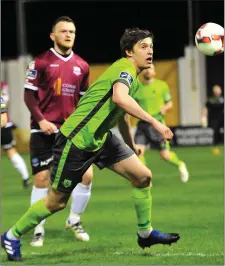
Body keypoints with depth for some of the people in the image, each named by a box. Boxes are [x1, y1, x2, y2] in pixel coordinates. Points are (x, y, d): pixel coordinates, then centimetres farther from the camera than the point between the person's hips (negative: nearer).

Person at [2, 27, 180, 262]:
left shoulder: (131, 75, 13)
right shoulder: (125, 68, -18)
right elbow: (119, 98, -41)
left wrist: (132, 146, 36)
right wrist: (154, 122, -41)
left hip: (100, 138, 9)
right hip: (76, 139, -9)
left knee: (142, 176, -1)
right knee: (56, 201, 0)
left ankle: (145, 233, 14)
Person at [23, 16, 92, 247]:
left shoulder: (81, 66, 8)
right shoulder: (41, 62, -5)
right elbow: (29, 95, -5)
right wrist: (41, 120, -17)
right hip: (45, 130, -4)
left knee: (86, 175, -3)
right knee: (42, 178, -4)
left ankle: (74, 221, 18)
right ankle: (38, 230, 7)